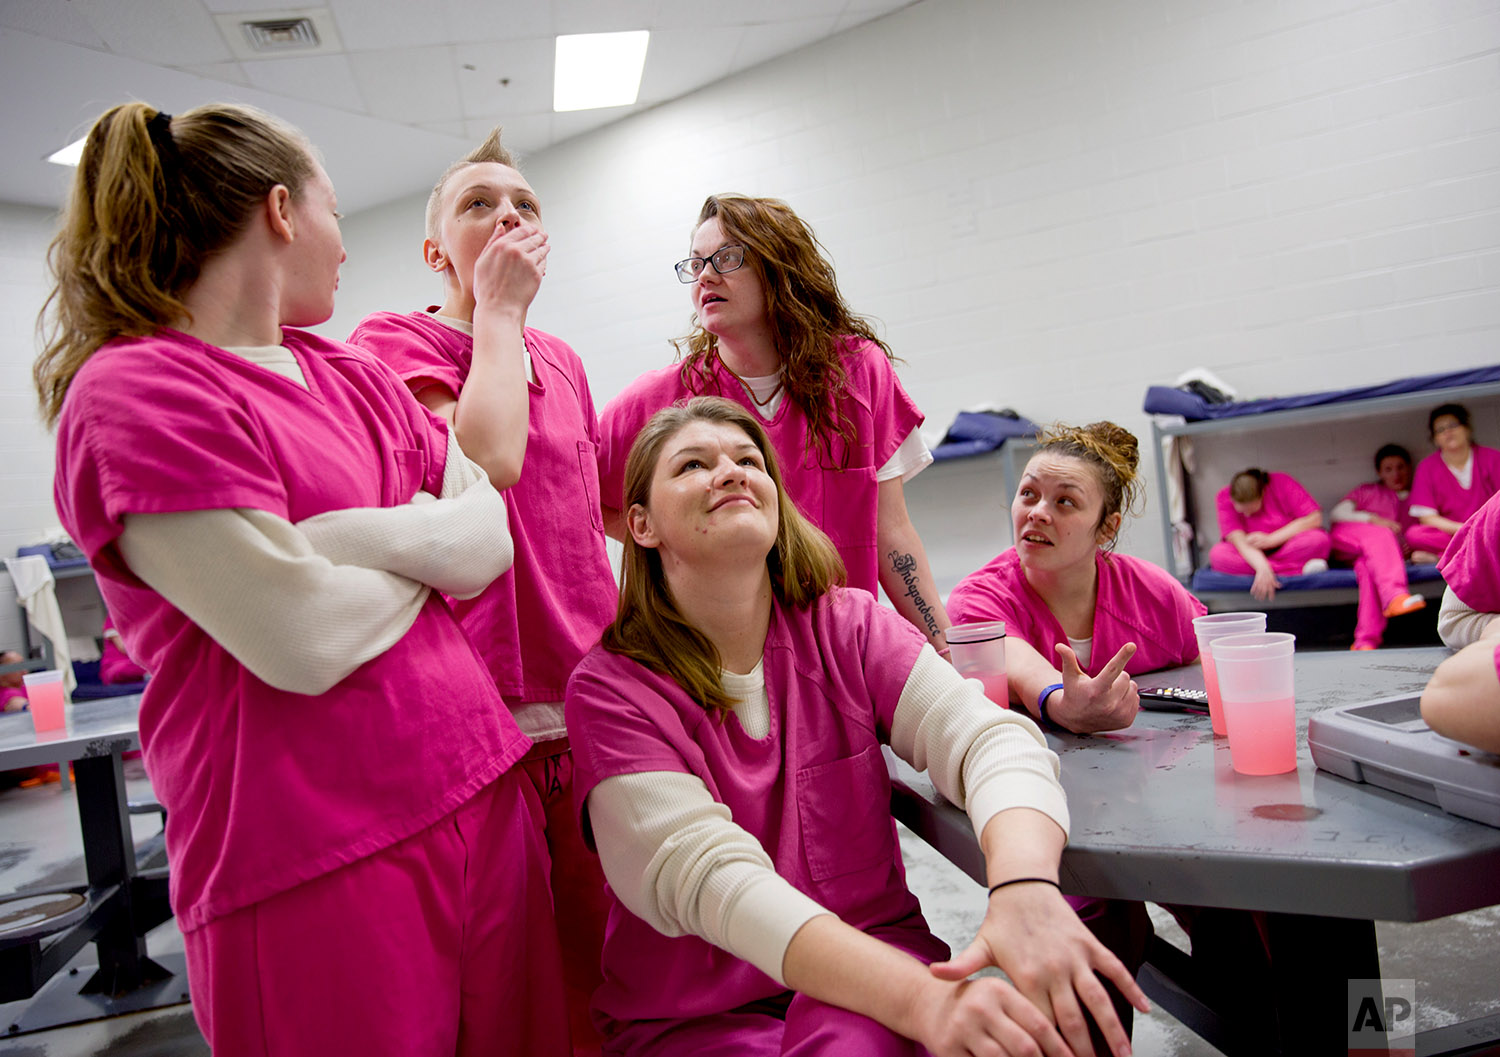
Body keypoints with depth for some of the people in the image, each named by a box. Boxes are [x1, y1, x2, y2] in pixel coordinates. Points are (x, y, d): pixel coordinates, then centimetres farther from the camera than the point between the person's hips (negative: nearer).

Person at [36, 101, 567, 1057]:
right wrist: (424, 555, -1)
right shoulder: (135, 395, -10)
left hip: (480, 791, 7)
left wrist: (356, 535, -13)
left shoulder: (354, 375, 13)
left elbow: (494, 539, 4)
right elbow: (306, 642, -19)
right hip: (314, 860, -7)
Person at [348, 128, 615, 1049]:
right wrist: (498, 311, -10)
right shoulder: (392, 341, -4)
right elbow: (488, 458, -23)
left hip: (591, 694, 6)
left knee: (594, 954, 15)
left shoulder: (561, 360, 15)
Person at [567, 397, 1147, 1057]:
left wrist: (1026, 886, -38)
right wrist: (921, 998, -38)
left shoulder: (848, 626, -2)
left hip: (874, 950, 3)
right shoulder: (609, 690, -11)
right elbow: (708, 874, -24)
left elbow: (989, 736, -15)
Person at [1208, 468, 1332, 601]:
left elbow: (1314, 518, -21)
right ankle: (1300, 570, -30)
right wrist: (1262, 568, -42)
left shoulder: (1283, 484, -16)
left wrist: (1270, 540, -25)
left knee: (1320, 540, -30)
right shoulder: (1225, 498, -16)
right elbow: (1238, 539, -26)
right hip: (1250, 555, 1)